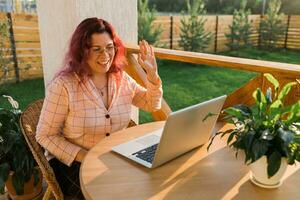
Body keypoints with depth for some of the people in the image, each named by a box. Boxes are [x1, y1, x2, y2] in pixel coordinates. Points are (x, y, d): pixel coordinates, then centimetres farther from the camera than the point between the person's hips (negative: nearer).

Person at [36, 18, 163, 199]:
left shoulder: (122, 79, 0)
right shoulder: (63, 85, -16)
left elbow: (153, 105, 11)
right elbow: (45, 135, -10)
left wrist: (153, 75, -6)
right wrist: (84, 157, -21)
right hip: (71, 162, -4)